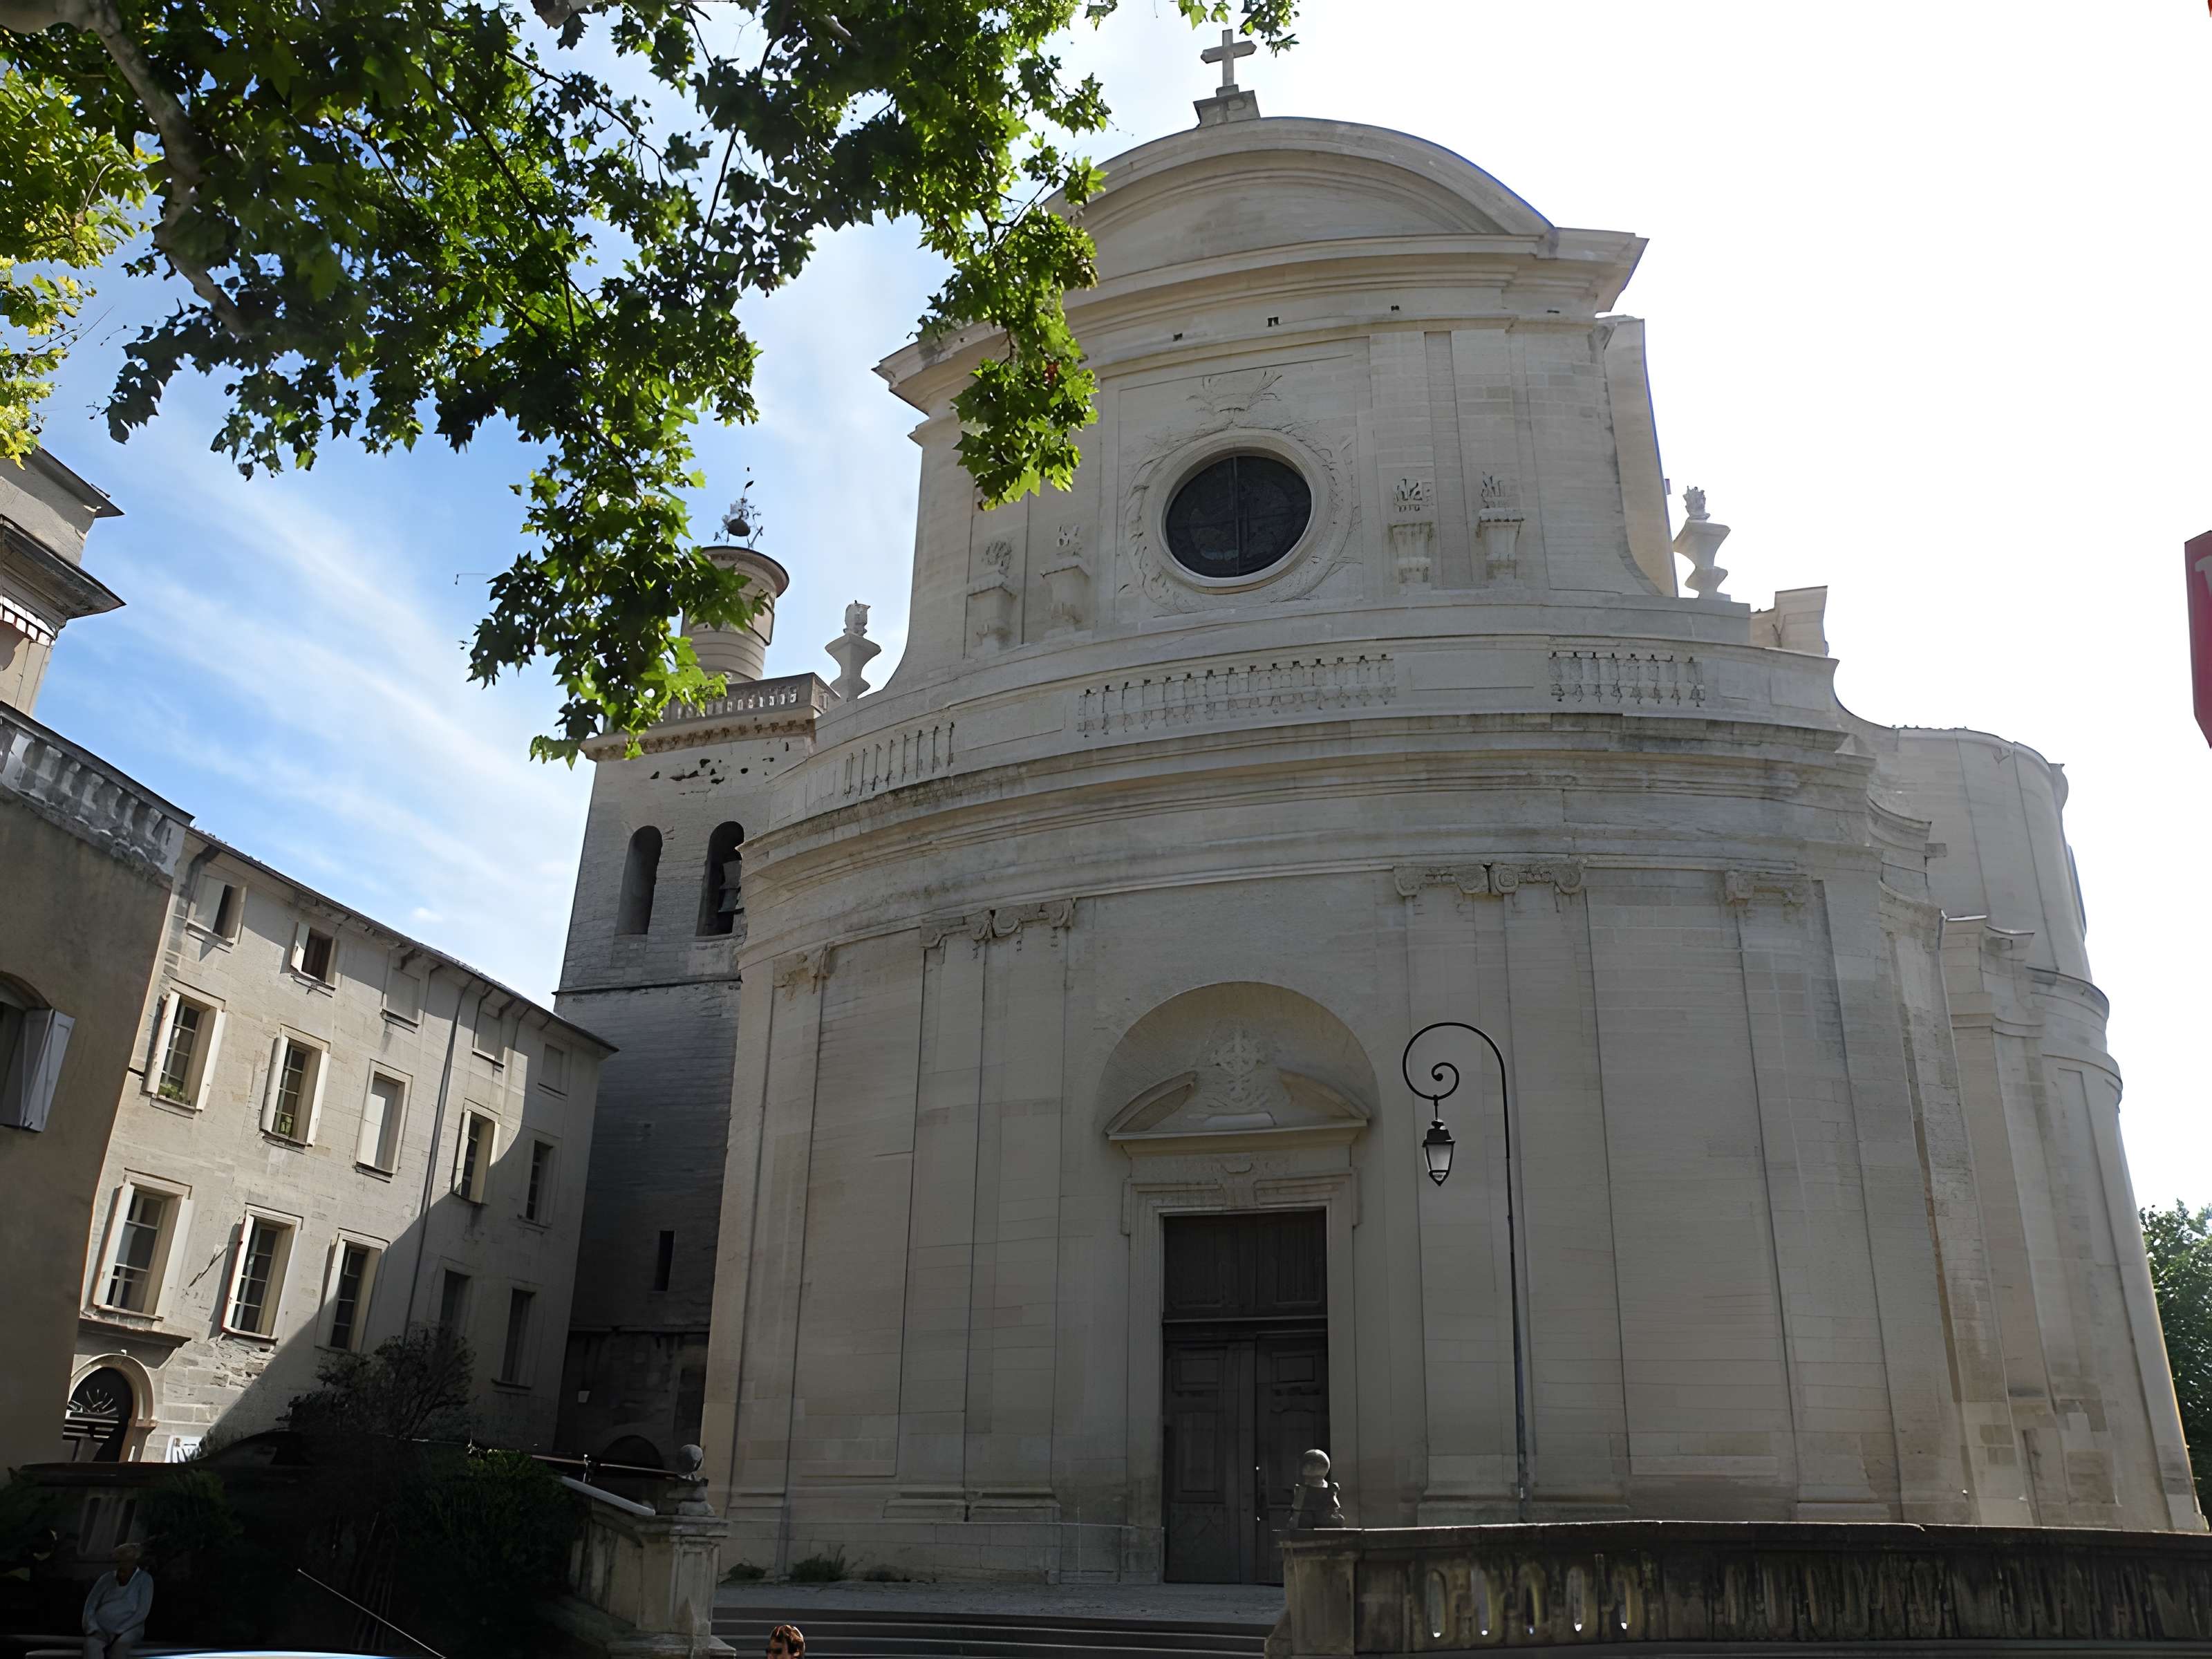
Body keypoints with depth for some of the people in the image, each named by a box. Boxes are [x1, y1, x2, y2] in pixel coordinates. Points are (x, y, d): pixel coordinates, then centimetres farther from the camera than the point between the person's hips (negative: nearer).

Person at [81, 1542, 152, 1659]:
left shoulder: (144, 1580, 4)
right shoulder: (107, 1579, 14)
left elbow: (142, 1612, -3)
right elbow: (90, 1605, 9)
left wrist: (119, 1632, -12)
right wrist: (94, 1629, -8)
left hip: (127, 1630, -2)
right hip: (101, 1629, 2)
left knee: (120, 1645, -34)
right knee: (92, 1645, -31)